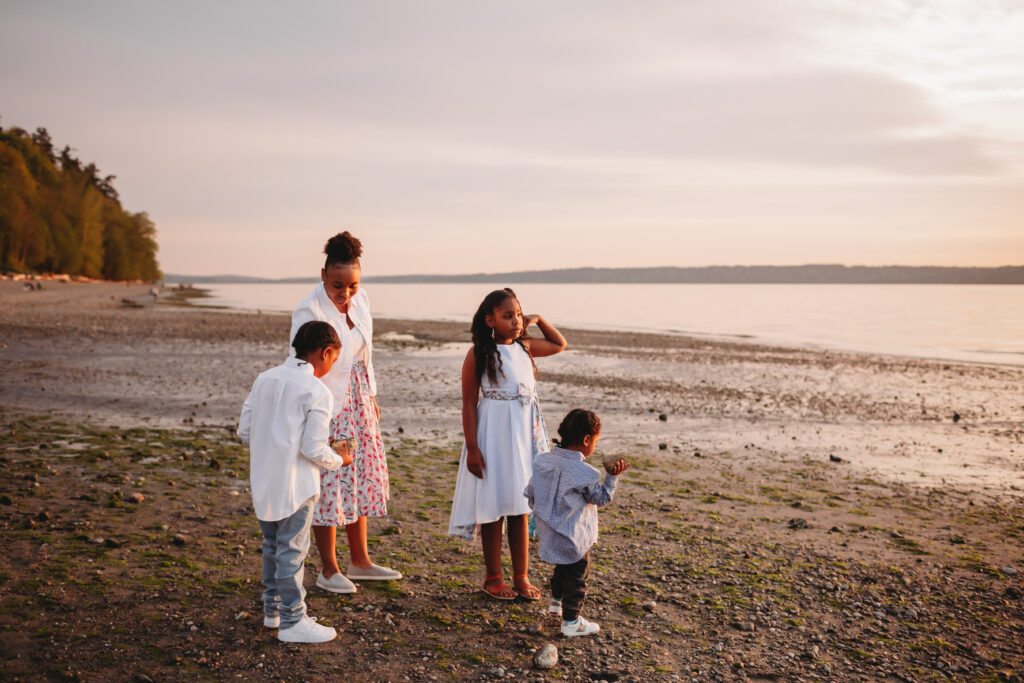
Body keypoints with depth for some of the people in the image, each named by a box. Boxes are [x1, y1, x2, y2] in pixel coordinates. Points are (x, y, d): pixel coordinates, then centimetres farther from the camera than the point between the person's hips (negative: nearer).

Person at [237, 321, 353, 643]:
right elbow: (313, 449, -18)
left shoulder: (264, 379, 6)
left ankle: (273, 609, 32)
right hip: (294, 486, -7)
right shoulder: (318, 392, -15)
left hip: (263, 482, 7)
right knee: (292, 551, 2)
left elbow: (245, 432, 7)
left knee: (272, 546, 20)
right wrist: (339, 460, 1)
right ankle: (292, 621, 11)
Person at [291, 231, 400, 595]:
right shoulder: (309, 311, -18)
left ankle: (360, 561, 29)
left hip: (358, 403, 7)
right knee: (329, 483, 0)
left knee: (362, 479, 14)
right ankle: (329, 570, 16)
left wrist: (371, 396, 17)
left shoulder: (361, 301, 3)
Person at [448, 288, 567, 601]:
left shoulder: (525, 347, 7)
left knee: (520, 509, 10)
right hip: (493, 436, -5)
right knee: (493, 508, 5)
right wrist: (472, 447, -13)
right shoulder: (478, 354, -9)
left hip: (524, 435, 5)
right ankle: (493, 577, 19)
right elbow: (469, 402, -9)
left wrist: (539, 320, 9)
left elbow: (560, 344, 25)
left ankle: (521, 576, 20)